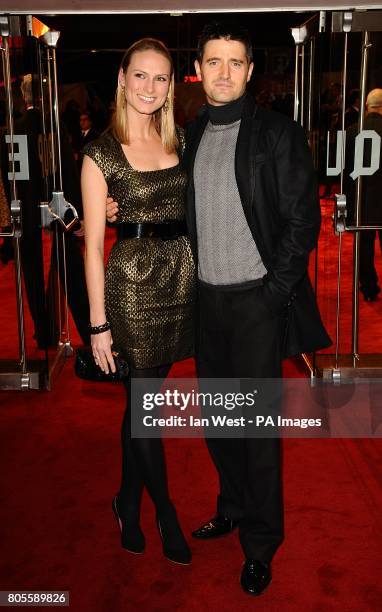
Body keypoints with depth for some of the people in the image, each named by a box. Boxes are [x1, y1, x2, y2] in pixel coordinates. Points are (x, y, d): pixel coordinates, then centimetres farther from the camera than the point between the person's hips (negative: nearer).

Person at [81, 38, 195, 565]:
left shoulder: (179, 139, 9)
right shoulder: (101, 153, -6)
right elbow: (93, 243, -8)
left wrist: (203, 275, 4)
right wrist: (99, 323, -9)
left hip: (181, 275, 5)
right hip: (133, 280, -5)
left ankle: (128, 502, 33)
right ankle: (166, 516, 24)